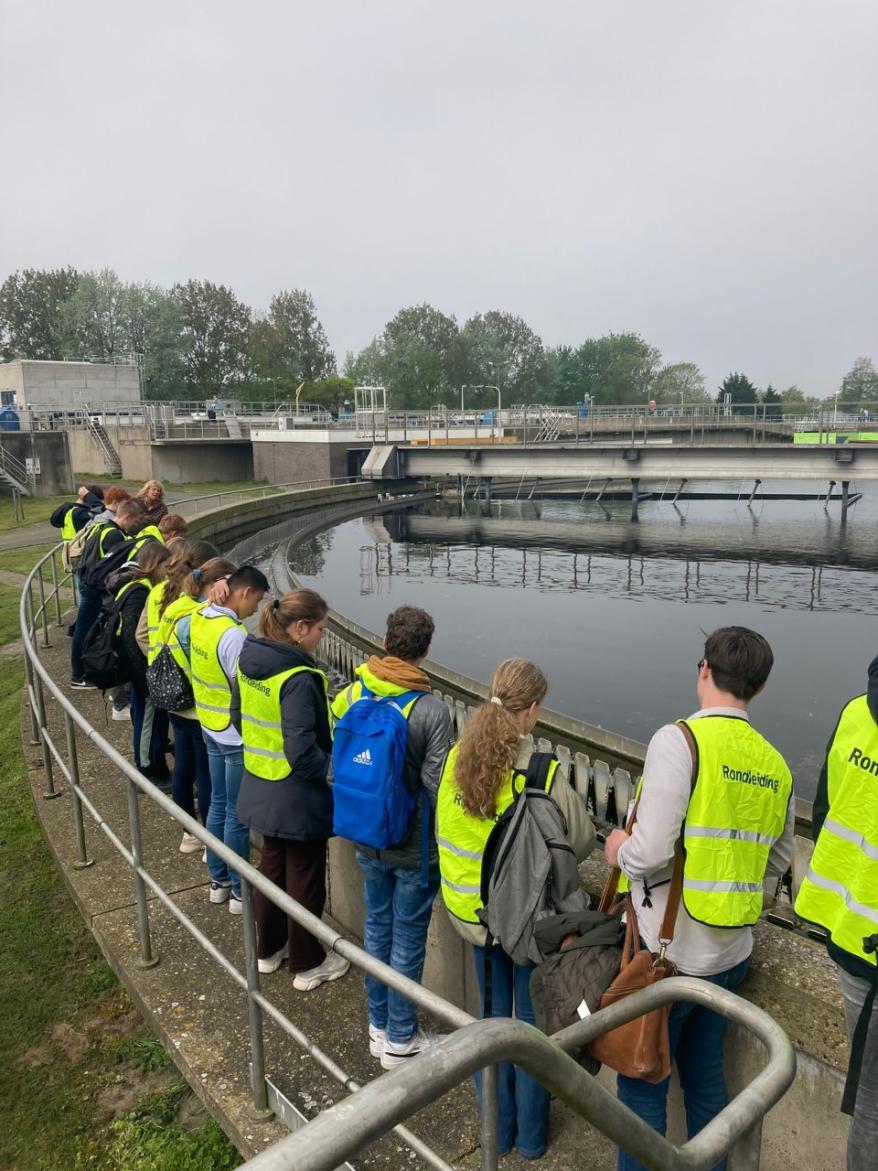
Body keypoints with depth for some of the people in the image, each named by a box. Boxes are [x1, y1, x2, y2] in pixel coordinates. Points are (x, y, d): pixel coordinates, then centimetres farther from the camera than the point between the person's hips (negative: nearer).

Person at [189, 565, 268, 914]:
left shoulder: (199, 618, -1)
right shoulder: (233, 635, -26)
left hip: (211, 728, 8)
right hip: (236, 735, -8)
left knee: (218, 805, 19)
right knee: (237, 815, 5)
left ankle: (218, 880, 33)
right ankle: (240, 891, 19)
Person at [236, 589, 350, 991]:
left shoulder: (249, 660, -2)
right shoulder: (298, 679, -28)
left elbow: (240, 716, 11)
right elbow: (302, 752, -29)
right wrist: (335, 770, -13)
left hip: (260, 788, 8)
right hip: (297, 798, -8)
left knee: (272, 867, 25)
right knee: (305, 880, 11)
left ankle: (269, 949, 43)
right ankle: (307, 965, 29)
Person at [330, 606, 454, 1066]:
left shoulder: (352, 694, -9)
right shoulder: (432, 710, -23)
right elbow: (437, 783, -21)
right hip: (415, 847, -5)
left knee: (377, 929, 21)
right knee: (408, 941, 12)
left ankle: (378, 1026, 38)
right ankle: (400, 1040, 28)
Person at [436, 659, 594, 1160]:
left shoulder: (456, 759, -13)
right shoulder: (543, 773, -26)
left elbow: (447, 831, 1)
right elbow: (583, 841, -12)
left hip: (474, 908, 4)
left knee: (492, 1014, 23)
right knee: (533, 1021, 18)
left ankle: (496, 1127, 40)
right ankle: (531, 1133, 37)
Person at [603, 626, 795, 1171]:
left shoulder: (679, 739, -19)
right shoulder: (776, 765, 2)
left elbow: (651, 852, -24)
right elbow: (775, 867, 12)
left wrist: (620, 849, -4)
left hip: (668, 951, -6)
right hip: (732, 951, 6)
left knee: (642, 1083, 12)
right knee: (706, 1075, 23)